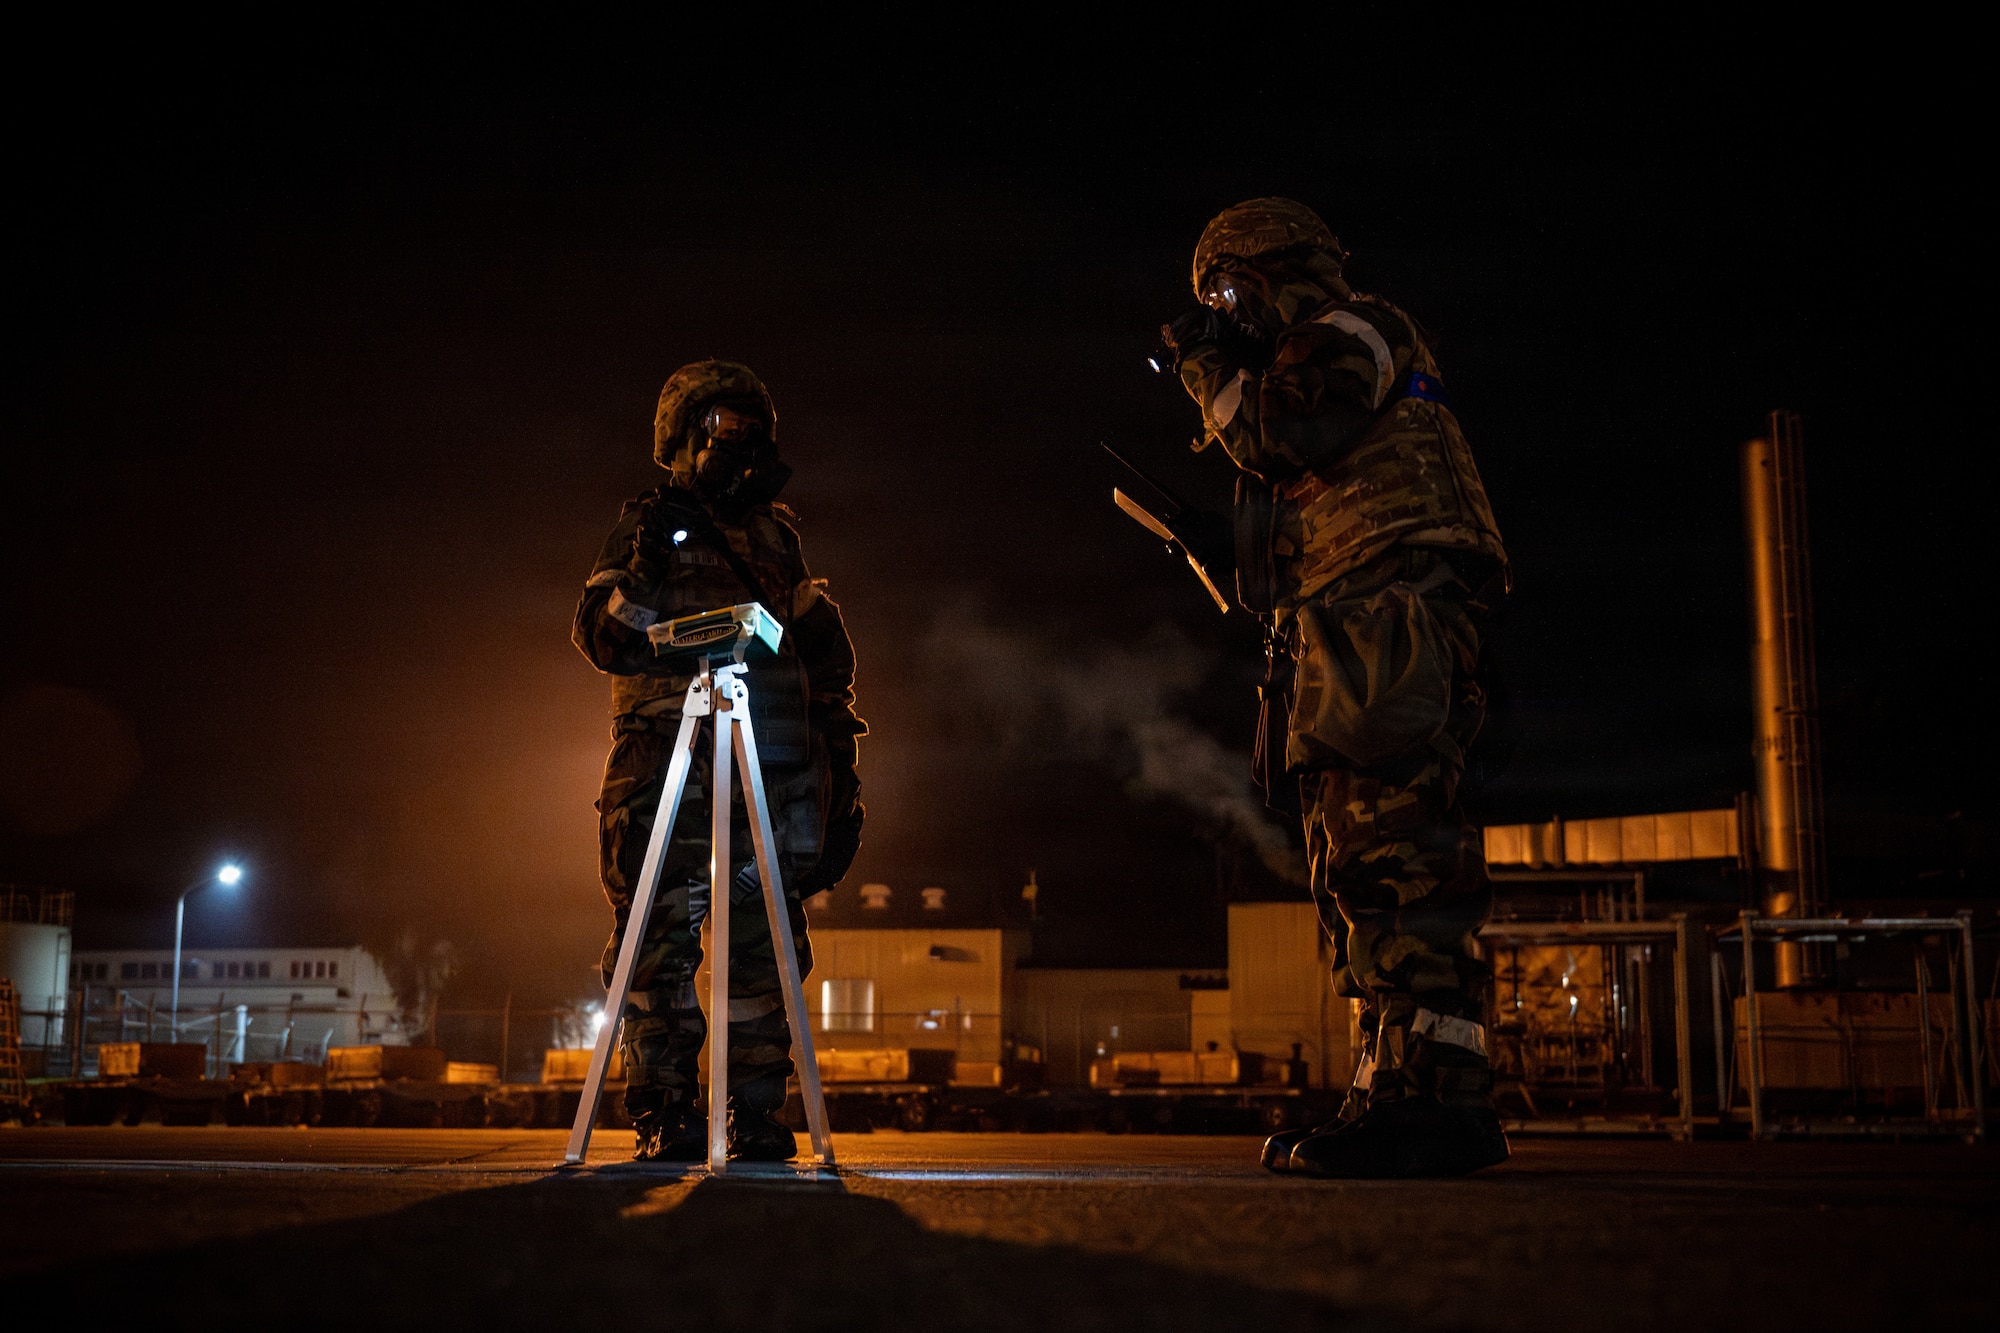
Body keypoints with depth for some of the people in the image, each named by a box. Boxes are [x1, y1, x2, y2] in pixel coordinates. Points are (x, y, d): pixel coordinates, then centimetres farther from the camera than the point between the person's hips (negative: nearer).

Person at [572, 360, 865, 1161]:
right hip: (665, 759, -2)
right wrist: (643, 573, -17)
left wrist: (837, 743, 16)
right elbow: (600, 639, 2)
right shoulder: (647, 525, 11)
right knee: (660, 930, -10)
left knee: (763, 934, -4)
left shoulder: (777, 532, 22)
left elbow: (819, 649, 24)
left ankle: (757, 1114, 0)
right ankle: (664, 1113, -6)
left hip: (771, 764, 3)